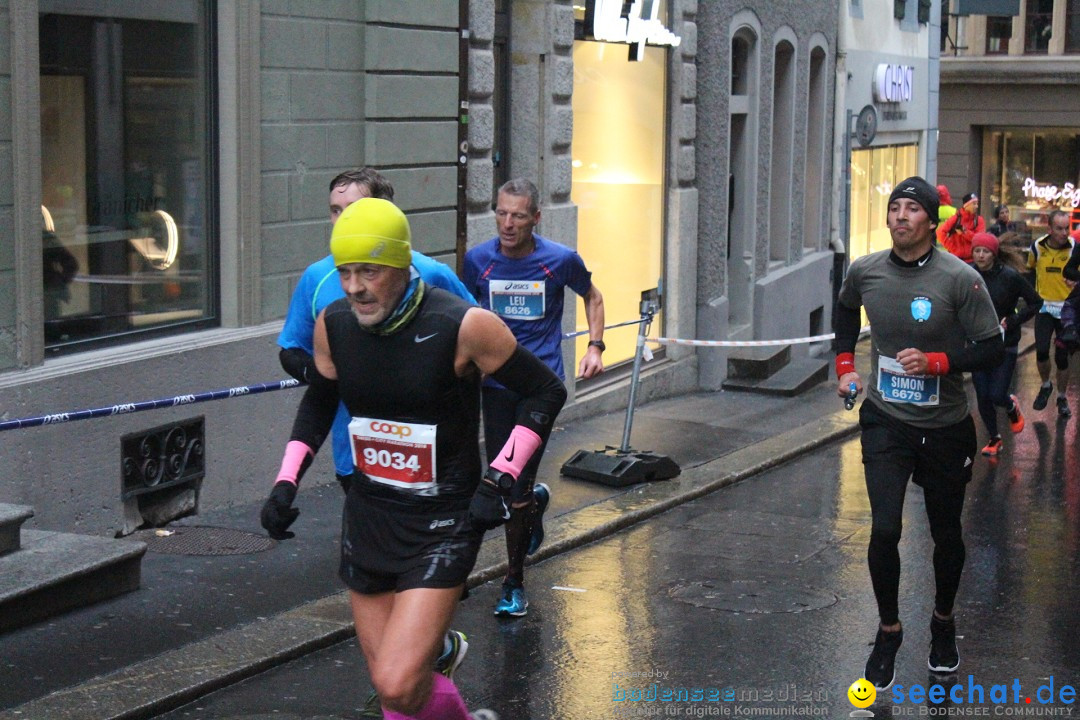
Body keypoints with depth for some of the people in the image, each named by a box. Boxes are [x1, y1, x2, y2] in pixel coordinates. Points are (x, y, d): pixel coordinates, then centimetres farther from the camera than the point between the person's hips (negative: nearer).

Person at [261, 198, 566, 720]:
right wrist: (287, 480, 8)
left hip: (443, 523, -5)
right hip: (367, 516, 5)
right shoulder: (332, 325, -3)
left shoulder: (463, 326, -17)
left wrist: (500, 478, -13)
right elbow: (318, 402, 17)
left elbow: (546, 392, -6)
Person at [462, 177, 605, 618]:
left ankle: (514, 582, 6)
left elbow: (592, 297, 15)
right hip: (495, 382, 3)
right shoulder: (477, 260, -1)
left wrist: (595, 346, 2)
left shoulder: (561, 260, -5)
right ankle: (537, 500, 44)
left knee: (516, 486, -8)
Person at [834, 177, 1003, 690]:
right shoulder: (864, 272, -4)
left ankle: (943, 623, 38)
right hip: (886, 421, 1)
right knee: (884, 531, -10)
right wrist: (845, 365, 12)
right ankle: (888, 631, 11)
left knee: (946, 533, 13)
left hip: (945, 427, -1)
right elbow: (846, 309, 20)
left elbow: (992, 350, -14)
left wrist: (935, 362, -27)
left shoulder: (960, 278, -16)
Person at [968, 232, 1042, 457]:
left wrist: (1011, 322, -13)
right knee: (982, 396, 5)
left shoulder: (1009, 276, -14)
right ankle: (994, 439, 28)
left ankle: (1012, 407, 32)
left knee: (997, 395, -6)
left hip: (1004, 345, -2)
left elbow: (1035, 302, -4)